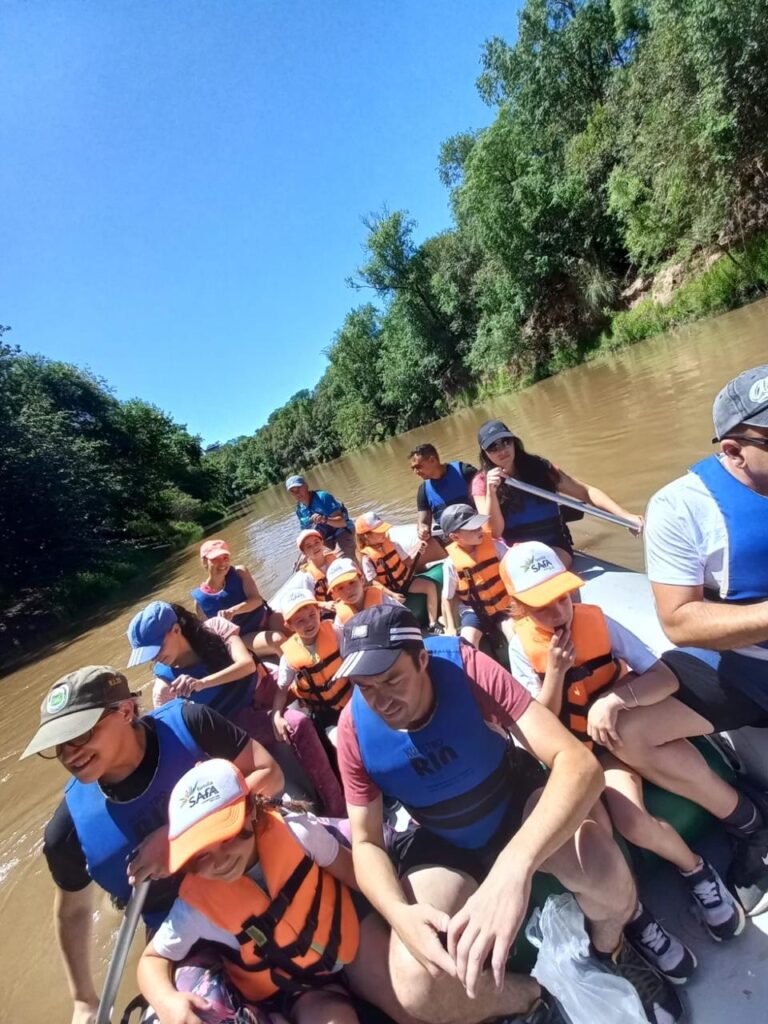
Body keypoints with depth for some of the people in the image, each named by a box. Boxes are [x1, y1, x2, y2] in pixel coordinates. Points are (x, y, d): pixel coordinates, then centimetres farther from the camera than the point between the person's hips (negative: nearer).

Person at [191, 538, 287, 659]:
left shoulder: (240, 572, -5)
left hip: (266, 618, 2)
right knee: (278, 639, -32)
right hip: (245, 639, -2)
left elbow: (257, 599, -19)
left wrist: (232, 611, -33)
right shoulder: (200, 598, -7)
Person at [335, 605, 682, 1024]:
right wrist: (400, 914, -31)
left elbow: (578, 761, -37)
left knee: (598, 863, -32)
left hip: (515, 797, -1)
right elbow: (366, 842, -10)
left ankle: (611, 948, 6)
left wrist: (516, 863, -51)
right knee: (418, 990, -21)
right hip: (442, 845, 2)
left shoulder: (468, 668, -31)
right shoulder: (354, 729, -22)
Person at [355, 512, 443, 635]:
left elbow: (408, 562, -1)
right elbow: (374, 582, -18)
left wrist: (417, 550, -20)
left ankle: (433, 624, -7)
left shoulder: (392, 544, -4)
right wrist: (392, 594, -30)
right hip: (389, 589, -4)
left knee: (431, 586, -16)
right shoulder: (367, 558, -16)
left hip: (405, 580, 4)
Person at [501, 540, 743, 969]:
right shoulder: (522, 648, -14)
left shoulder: (598, 622, -14)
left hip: (617, 736, 0)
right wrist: (555, 672, -27)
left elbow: (667, 678, -17)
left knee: (631, 821, -24)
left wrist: (616, 699, -34)